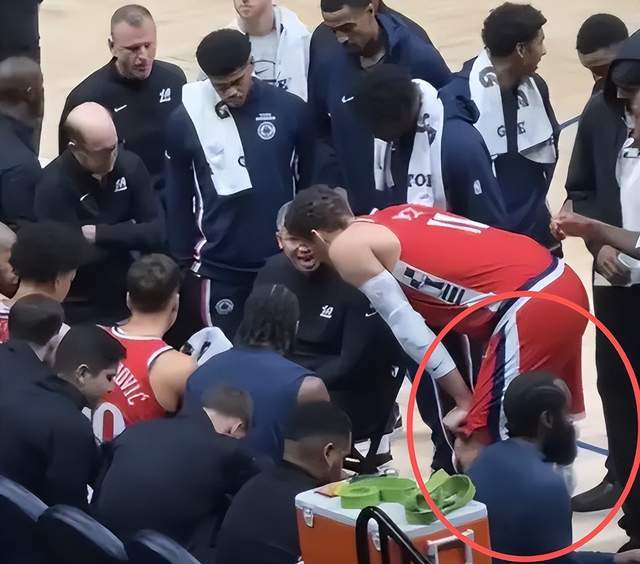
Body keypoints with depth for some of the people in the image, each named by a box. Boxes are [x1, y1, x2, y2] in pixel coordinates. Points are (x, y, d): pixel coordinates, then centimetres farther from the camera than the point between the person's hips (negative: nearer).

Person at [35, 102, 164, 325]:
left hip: (127, 300, 4)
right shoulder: (54, 185, -21)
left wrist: (101, 234, -19)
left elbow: (157, 233, -9)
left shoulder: (129, 165, -7)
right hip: (80, 311, -4)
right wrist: (128, 235, -15)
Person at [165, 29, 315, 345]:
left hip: (284, 262, 1)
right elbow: (178, 198, 3)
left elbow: (310, 181, 5)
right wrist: (183, 260, 4)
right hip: (219, 268, -1)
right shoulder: (186, 121, -6)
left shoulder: (290, 109, -6)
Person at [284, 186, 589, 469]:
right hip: (563, 285, 9)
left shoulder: (346, 246, 2)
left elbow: (404, 324, -3)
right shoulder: (395, 217, 25)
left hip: (529, 303, -9)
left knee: (473, 450, -3)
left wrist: (464, 399, -1)